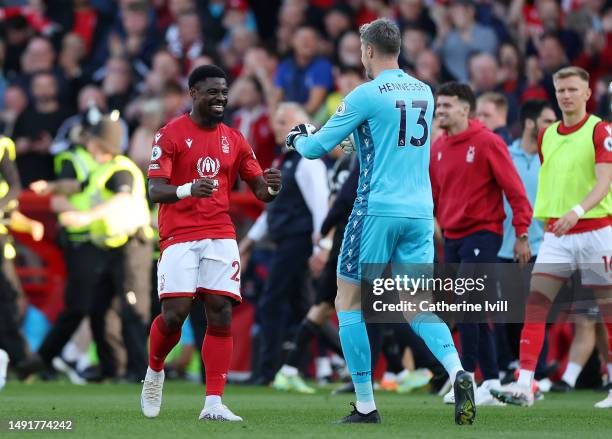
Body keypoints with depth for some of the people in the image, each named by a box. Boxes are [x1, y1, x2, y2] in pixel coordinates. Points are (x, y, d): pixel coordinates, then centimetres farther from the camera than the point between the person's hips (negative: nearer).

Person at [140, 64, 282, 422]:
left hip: (220, 237, 4)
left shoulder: (234, 140, 13)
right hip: (179, 236, -4)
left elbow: (259, 189, 13)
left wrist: (269, 188, -12)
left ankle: (214, 403, -8)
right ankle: (155, 372, 19)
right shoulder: (171, 134, -2)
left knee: (221, 315, -8)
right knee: (174, 315, -12)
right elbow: (155, 190, -11)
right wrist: (188, 189, -31)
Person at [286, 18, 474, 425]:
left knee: (349, 301, 6)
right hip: (420, 212, 6)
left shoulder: (367, 94, -8)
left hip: (378, 211, -6)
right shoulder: (424, 92, 11)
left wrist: (297, 138, 19)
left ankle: (366, 406, 2)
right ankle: (458, 373, -20)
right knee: (418, 305, 7)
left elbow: (317, 147, -3)